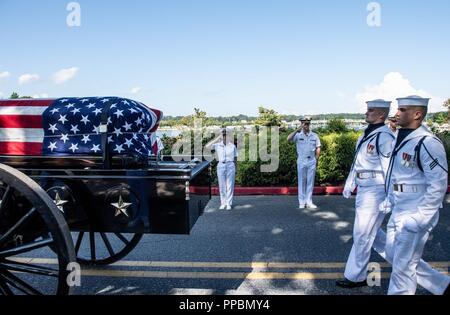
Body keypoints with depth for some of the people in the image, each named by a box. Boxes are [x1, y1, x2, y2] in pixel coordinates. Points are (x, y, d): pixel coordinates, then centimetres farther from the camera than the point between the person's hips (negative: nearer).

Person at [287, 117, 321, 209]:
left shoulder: (314, 135, 6)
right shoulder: (298, 135, -1)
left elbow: (318, 148, 10)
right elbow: (289, 139, -19)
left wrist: (316, 159, 1)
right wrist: (297, 130, -26)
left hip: (312, 161, 2)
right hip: (301, 161, -2)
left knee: (310, 182, 5)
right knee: (301, 182, 4)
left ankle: (309, 202, 12)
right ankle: (301, 202, 11)